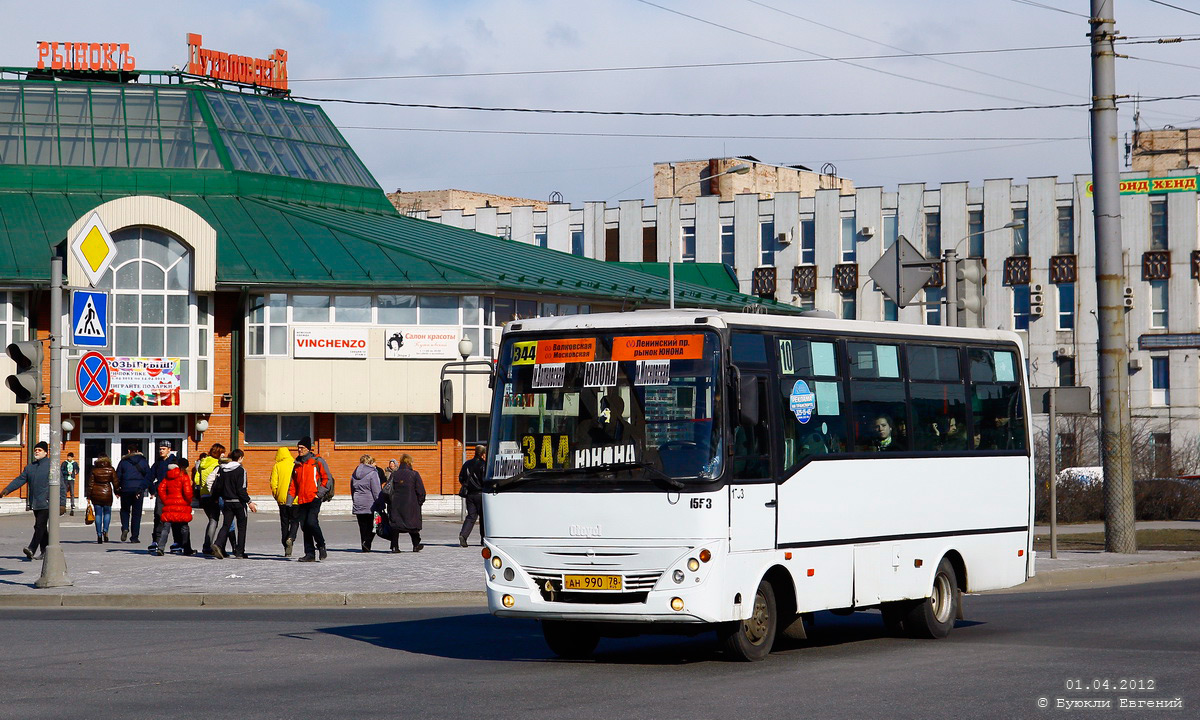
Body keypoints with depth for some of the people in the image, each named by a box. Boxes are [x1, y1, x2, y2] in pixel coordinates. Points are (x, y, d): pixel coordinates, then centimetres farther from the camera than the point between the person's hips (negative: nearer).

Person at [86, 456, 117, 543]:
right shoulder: (111, 470, -2)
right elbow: (115, 482, 1)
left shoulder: (94, 470, -1)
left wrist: (89, 496, 5)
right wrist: (116, 492, 16)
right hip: (107, 493, -1)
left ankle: (99, 534, 2)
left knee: (98, 514, 6)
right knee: (107, 512, 15)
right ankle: (105, 530, -4)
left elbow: (90, 484, 0)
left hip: (96, 494, 1)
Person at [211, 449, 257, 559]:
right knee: (242, 527, 7)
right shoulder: (240, 470, -11)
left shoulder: (222, 470, 6)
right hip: (239, 502, -5)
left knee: (226, 525, 5)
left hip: (227, 502, 5)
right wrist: (249, 502, -13)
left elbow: (216, 487, 6)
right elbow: (241, 489, -17)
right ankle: (239, 552, 7)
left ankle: (218, 544, -20)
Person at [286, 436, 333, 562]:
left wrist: (320, 493, -11)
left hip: (314, 499, -6)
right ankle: (310, 554, 7)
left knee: (311, 522, -20)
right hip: (301, 500, 6)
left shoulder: (317, 461, -2)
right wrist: (289, 501, 12)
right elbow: (293, 484, 18)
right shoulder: (297, 464, 15)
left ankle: (321, 546, 1)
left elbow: (328, 478, -2)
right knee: (305, 526, 3)